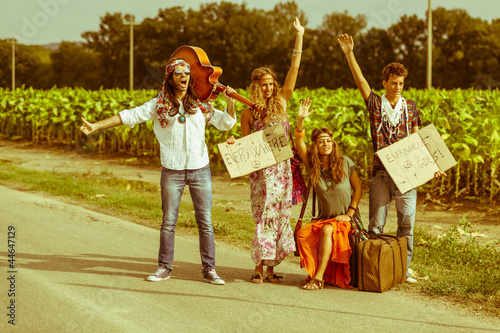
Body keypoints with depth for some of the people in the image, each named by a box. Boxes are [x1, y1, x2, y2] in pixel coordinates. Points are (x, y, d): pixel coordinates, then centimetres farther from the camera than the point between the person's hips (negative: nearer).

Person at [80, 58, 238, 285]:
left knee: (205, 221, 2)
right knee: (168, 221, 4)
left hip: (200, 169, 1)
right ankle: (164, 268, 16)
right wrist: (96, 126, -9)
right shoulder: (159, 105, 2)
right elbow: (129, 116, -2)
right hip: (172, 171, -1)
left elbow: (226, 123, 13)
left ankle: (209, 269, 11)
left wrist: (230, 101, -5)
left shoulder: (201, 105, 7)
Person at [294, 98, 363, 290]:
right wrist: (300, 120, -25)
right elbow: (299, 145, -11)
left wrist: (349, 214, -6)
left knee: (327, 230, -34)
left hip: (346, 219, -3)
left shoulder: (345, 163, -2)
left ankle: (319, 278, -32)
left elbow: (358, 188, 3)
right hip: (323, 218, 3)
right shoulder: (313, 165, 3)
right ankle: (314, 272, -11)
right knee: (302, 234, -26)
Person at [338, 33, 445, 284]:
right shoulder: (375, 104, 6)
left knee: (407, 221, 2)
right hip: (381, 171, -1)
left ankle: (404, 268, 11)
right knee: (376, 223, 1)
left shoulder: (411, 107, 11)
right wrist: (349, 54, -14)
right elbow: (360, 80, -5)